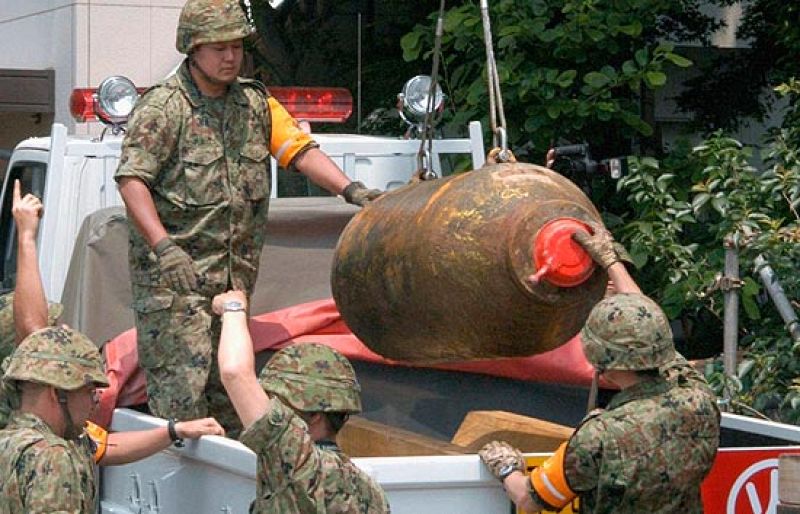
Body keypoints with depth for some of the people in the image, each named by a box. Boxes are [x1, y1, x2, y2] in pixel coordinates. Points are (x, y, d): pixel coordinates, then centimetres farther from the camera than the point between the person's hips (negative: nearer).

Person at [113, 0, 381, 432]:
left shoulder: (256, 104, 11)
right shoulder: (163, 108, -9)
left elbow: (300, 149, 6)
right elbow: (131, 180, -15)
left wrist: (350, 189, -11)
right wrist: (164, 247, -27)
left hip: (233, 275, 7)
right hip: (173, 273, -7)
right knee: (180, 386, -11)